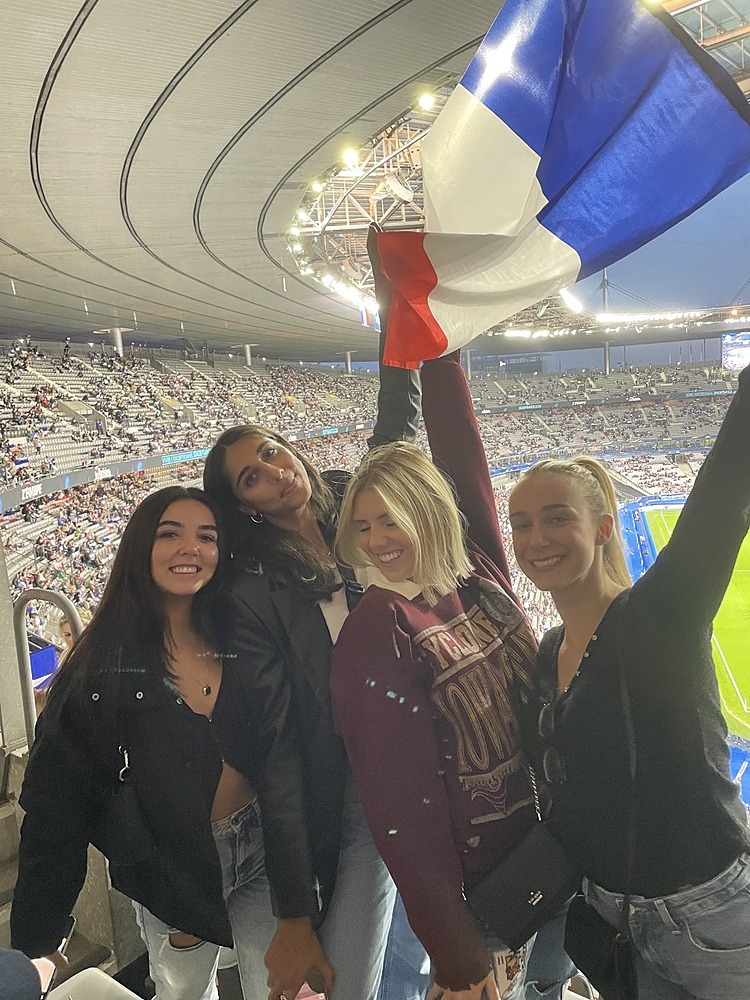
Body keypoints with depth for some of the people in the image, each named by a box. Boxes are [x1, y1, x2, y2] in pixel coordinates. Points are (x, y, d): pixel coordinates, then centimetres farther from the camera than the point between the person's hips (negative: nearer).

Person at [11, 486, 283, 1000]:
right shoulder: (105, 663, -13)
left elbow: (280, 755, -4)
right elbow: (57, 801, -11)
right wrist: (37, 940, -9)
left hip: (261, 853, 1)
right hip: (171, 869, -1)